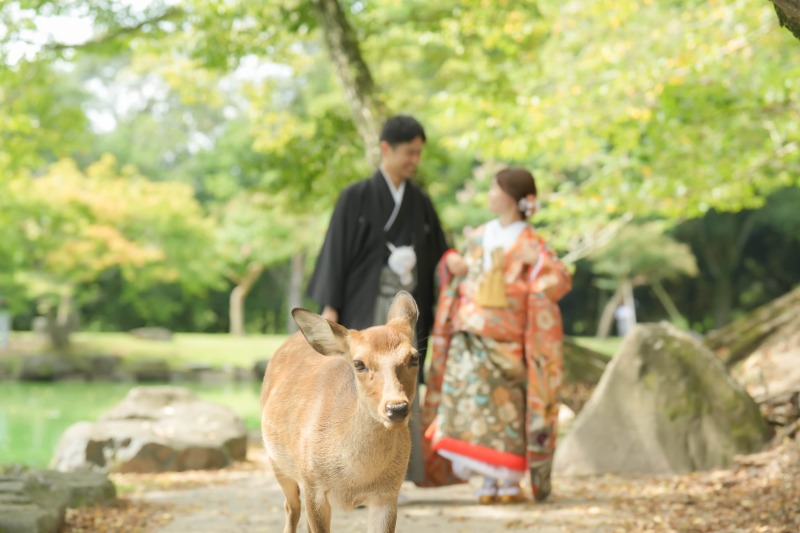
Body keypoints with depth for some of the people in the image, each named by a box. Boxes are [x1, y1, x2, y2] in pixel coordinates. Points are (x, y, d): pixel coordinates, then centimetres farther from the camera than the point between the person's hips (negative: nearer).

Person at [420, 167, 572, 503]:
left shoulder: (530, 243, -1)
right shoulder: (478, 237, 15)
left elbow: (560, 281, -12)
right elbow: (458, 277, 25)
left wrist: (539, 262, -30)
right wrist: (451, 263, 4)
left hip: (505, 343, -5)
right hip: (469, 340, 5)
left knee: (505, 407, -6)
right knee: (471, 407, 0)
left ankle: (512, 481, 2)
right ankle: (488, 481, 7)